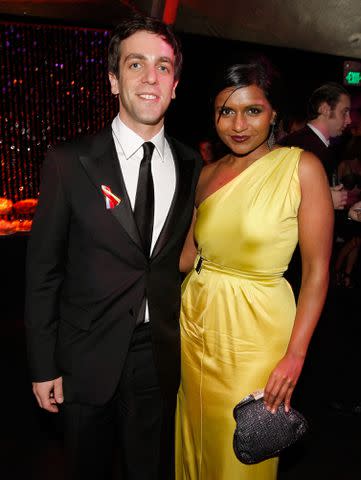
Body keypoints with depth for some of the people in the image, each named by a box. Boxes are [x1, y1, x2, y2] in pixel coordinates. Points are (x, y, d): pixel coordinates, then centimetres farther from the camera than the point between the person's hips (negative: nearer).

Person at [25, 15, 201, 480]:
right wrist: (44, 367, -6)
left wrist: (187, 344, 5)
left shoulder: (191, 165, -1)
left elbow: (185, 255, 5)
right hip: (88, 360, -2)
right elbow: (43, 271, -8)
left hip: (162, 357, 2)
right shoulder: (68, 163, -11)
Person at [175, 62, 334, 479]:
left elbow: (316, 270, -11)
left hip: (256, 328, -4)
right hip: (197, 319, 5)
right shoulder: (208, 174, 4)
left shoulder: (302, 168, -11)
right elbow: (189, 253, 9)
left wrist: (295, 355, -15)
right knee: (196, 434, 23)